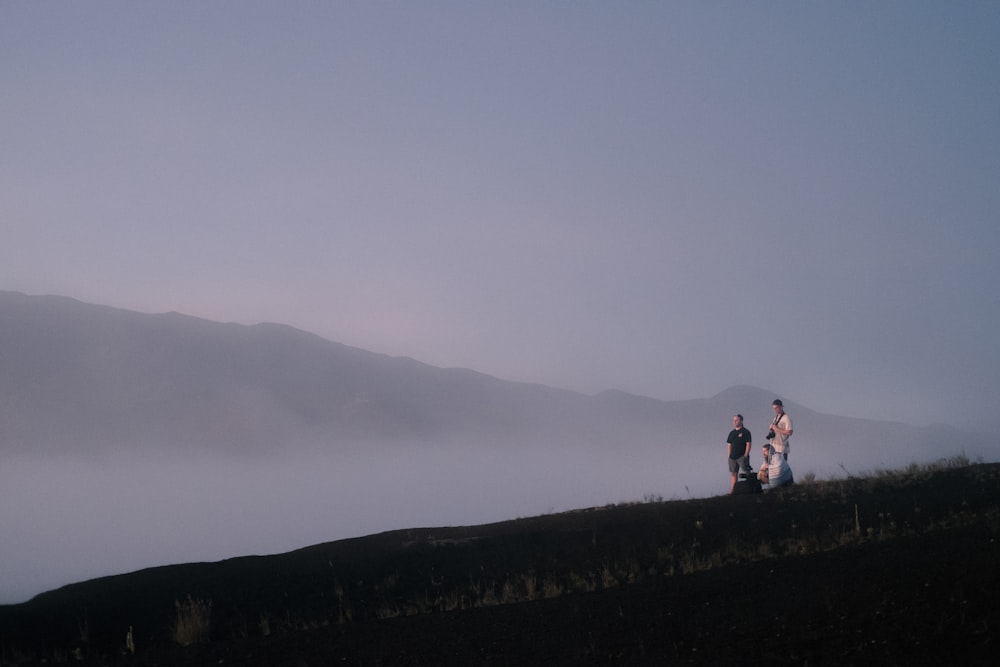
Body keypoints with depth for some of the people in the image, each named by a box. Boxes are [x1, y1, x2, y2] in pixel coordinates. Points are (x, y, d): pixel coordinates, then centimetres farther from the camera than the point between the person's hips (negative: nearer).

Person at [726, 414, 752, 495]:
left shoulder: (745, 432, -3)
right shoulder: (732, 433, 15)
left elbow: (748, 444, -7)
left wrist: (745, 456, -14)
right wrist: (729, 456, 8)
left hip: (742, 457, -6)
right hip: (733, 457, 6)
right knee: (733, 474, 5)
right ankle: (731, 491, 6)